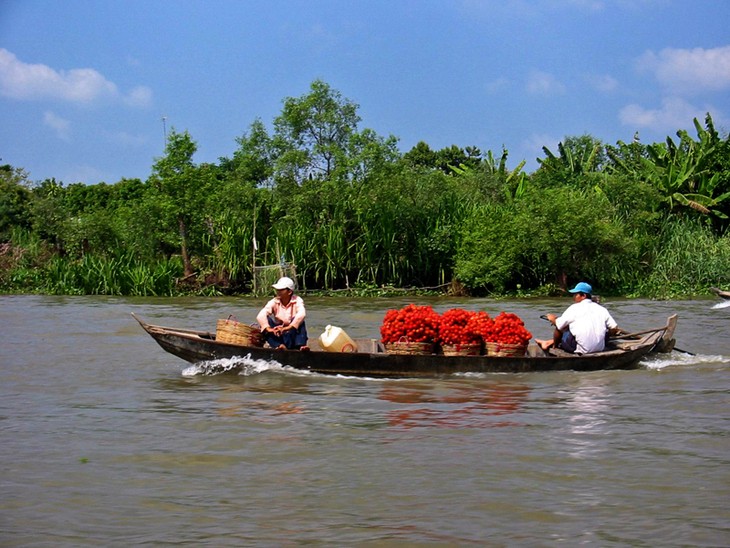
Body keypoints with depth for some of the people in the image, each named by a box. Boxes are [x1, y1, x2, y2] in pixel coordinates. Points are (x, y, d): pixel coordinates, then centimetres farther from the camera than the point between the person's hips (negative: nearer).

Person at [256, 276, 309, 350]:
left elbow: (301, 314, -30)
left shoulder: (297, 301, -8)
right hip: (278, 337, 2)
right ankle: (279, 345, -37)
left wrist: (286, 328, -42)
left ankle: (301, 346, -37)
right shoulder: (274, 302, -4)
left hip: (293, 334, -2)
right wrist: (269, 329, -38)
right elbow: (260, 316, -19)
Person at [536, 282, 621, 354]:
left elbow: (558, 325, 0)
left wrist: (552, 318, 22)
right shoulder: (601, 309, 8)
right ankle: (549, 343, 34)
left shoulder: (575, 308, -6)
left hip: (581, 350, -6)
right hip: (600, 348, 6)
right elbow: (614, 329, 4)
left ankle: (554, 346, 36)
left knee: (560, 327, 13)